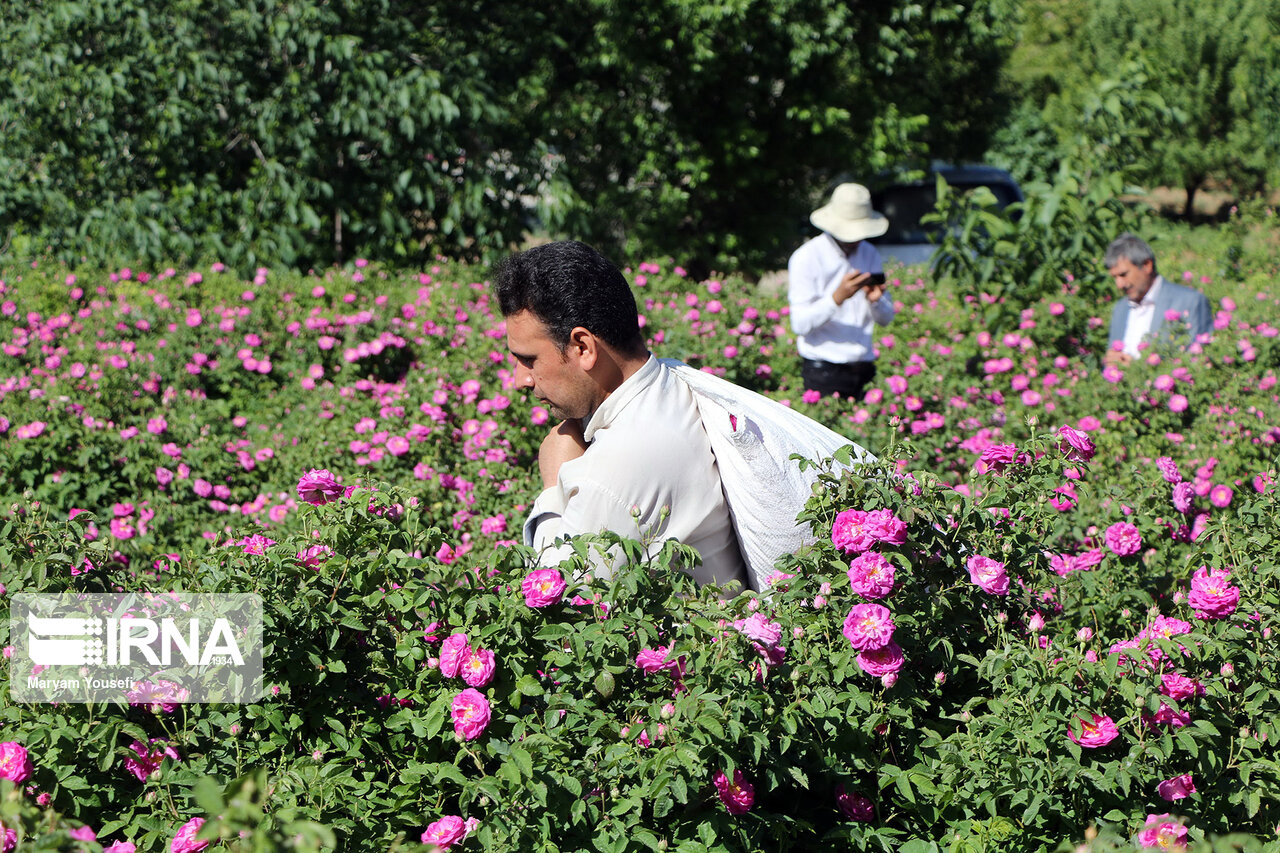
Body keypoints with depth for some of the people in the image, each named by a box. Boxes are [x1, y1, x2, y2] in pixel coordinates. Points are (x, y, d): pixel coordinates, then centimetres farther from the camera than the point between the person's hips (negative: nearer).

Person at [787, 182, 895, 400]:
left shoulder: (870, 254, 12)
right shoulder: (806, 258, -5)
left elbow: (886, 318, 14)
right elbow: (800, 324, -12)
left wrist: (875, 300, -8)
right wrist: (838, 297, -24)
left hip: (864, 370, 5)